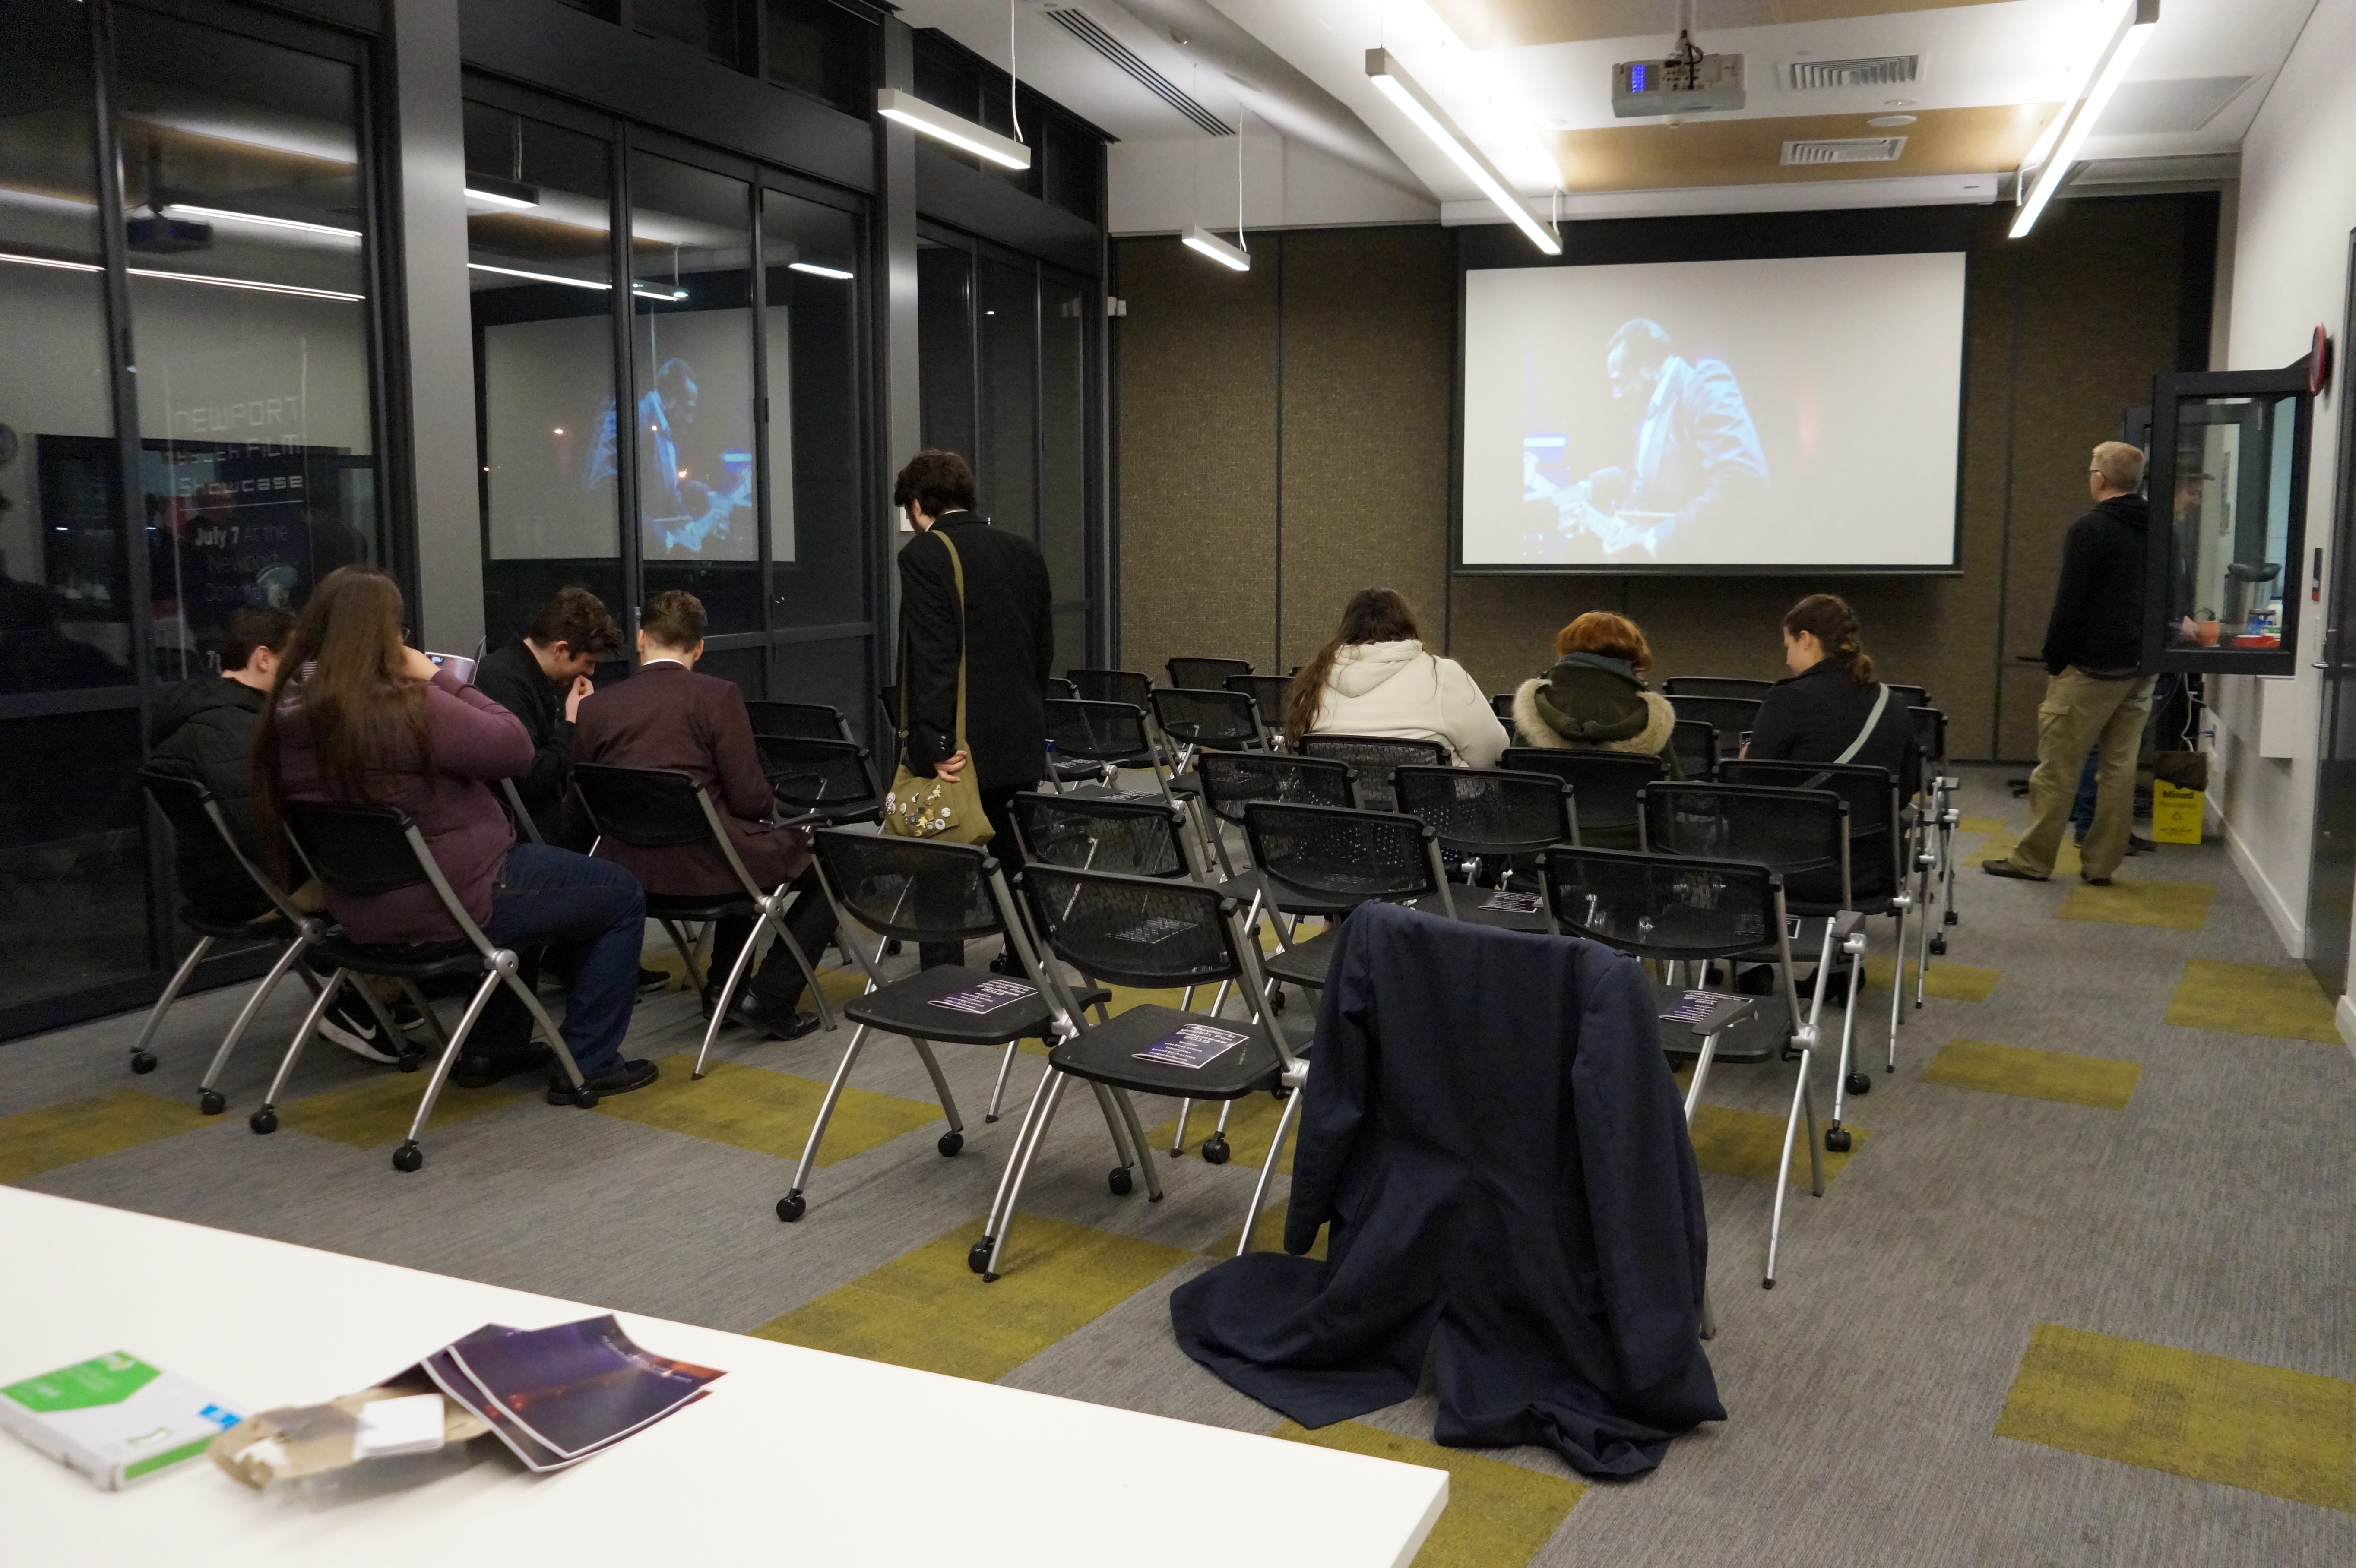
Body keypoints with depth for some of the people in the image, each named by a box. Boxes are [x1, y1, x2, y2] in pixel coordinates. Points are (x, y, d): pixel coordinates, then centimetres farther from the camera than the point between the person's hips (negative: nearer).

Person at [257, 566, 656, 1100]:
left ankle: (493, 1049, 36)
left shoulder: (291, 712, -2)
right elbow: (514, 747, -19)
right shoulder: (406, 709, -26)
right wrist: (441, 680, -10)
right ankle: (587, 1065, 10)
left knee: (529, 875, 36)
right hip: (449, 906, -9)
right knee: (622, 895, 9)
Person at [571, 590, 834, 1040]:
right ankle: (771, 997, 4)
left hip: (628, 869, 7)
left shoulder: (595, 706, 2)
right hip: (703, 866, -6)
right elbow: (751, 800, -12)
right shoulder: (718, 696, -10)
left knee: (748, 850, 34)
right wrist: (771, 801, 12)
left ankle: (723, 987, 31)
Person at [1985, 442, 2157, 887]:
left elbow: (2069, 603, -14)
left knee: (2057, 767, -1)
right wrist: (2149, 652, 19)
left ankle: (2032, 860, 4)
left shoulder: (2090, 529, -12)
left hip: (2091, 667, -7)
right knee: (2120, 768, 8)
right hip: (2140, 669, 7)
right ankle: (2101, 864, 11)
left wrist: (2054, 663, -7)